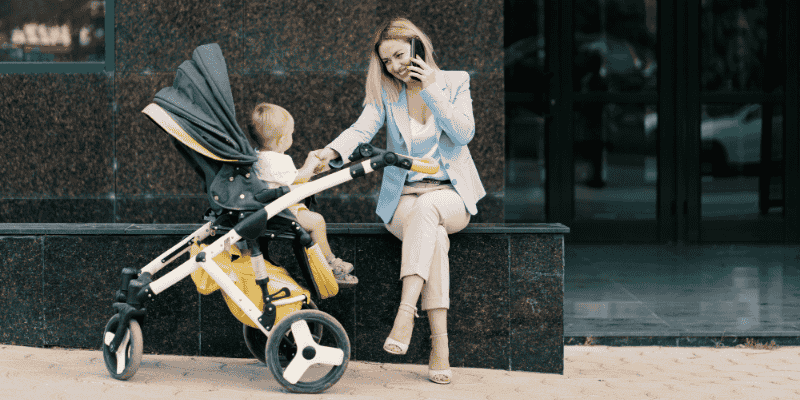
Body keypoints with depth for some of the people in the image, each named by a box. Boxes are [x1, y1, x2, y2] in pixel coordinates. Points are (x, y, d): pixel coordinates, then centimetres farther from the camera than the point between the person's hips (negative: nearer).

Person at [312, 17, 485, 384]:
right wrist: (332, 151, -33)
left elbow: (464, 133, -8)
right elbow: (362, 129, -12)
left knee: (426, 208, -38)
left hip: (450, 196, 0)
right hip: (402, 199, 0)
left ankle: (405, 312, -47)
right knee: (434, 237, -35)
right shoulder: (384, 92, 5)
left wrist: (431, 90, -12)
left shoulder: (454, 82, 5)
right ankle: (439, 345, -39)